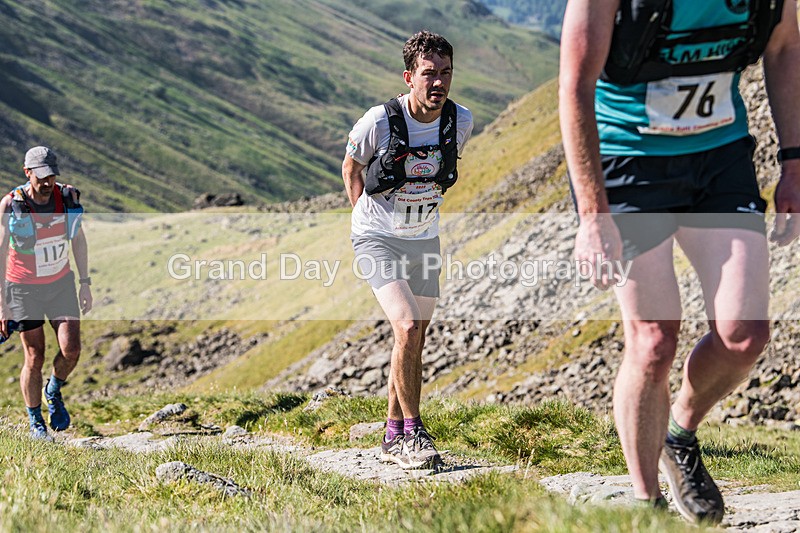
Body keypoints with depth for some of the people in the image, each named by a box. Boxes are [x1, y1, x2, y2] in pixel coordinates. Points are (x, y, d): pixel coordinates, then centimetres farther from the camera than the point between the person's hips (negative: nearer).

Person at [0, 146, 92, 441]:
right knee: (34, 358, -1)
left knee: (71, 349, -10)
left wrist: (85, 283, 7)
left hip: (61, 283, 3)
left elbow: (78, 239, 6)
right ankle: (36, 423, 17)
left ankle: (54, 392, 22)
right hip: (24, 288, -3)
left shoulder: (67, 198, -9)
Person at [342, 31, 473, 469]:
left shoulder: (461, 121, -8)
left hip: (425, 239, 5)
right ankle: (412, 434, -9)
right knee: (407, 328, -20)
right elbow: (351, 169, 0)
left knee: (416, 341, 8)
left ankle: (394, 438, 22)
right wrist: (365, 216, 1)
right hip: (377, 239, -5)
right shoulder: (379, 121, -20)